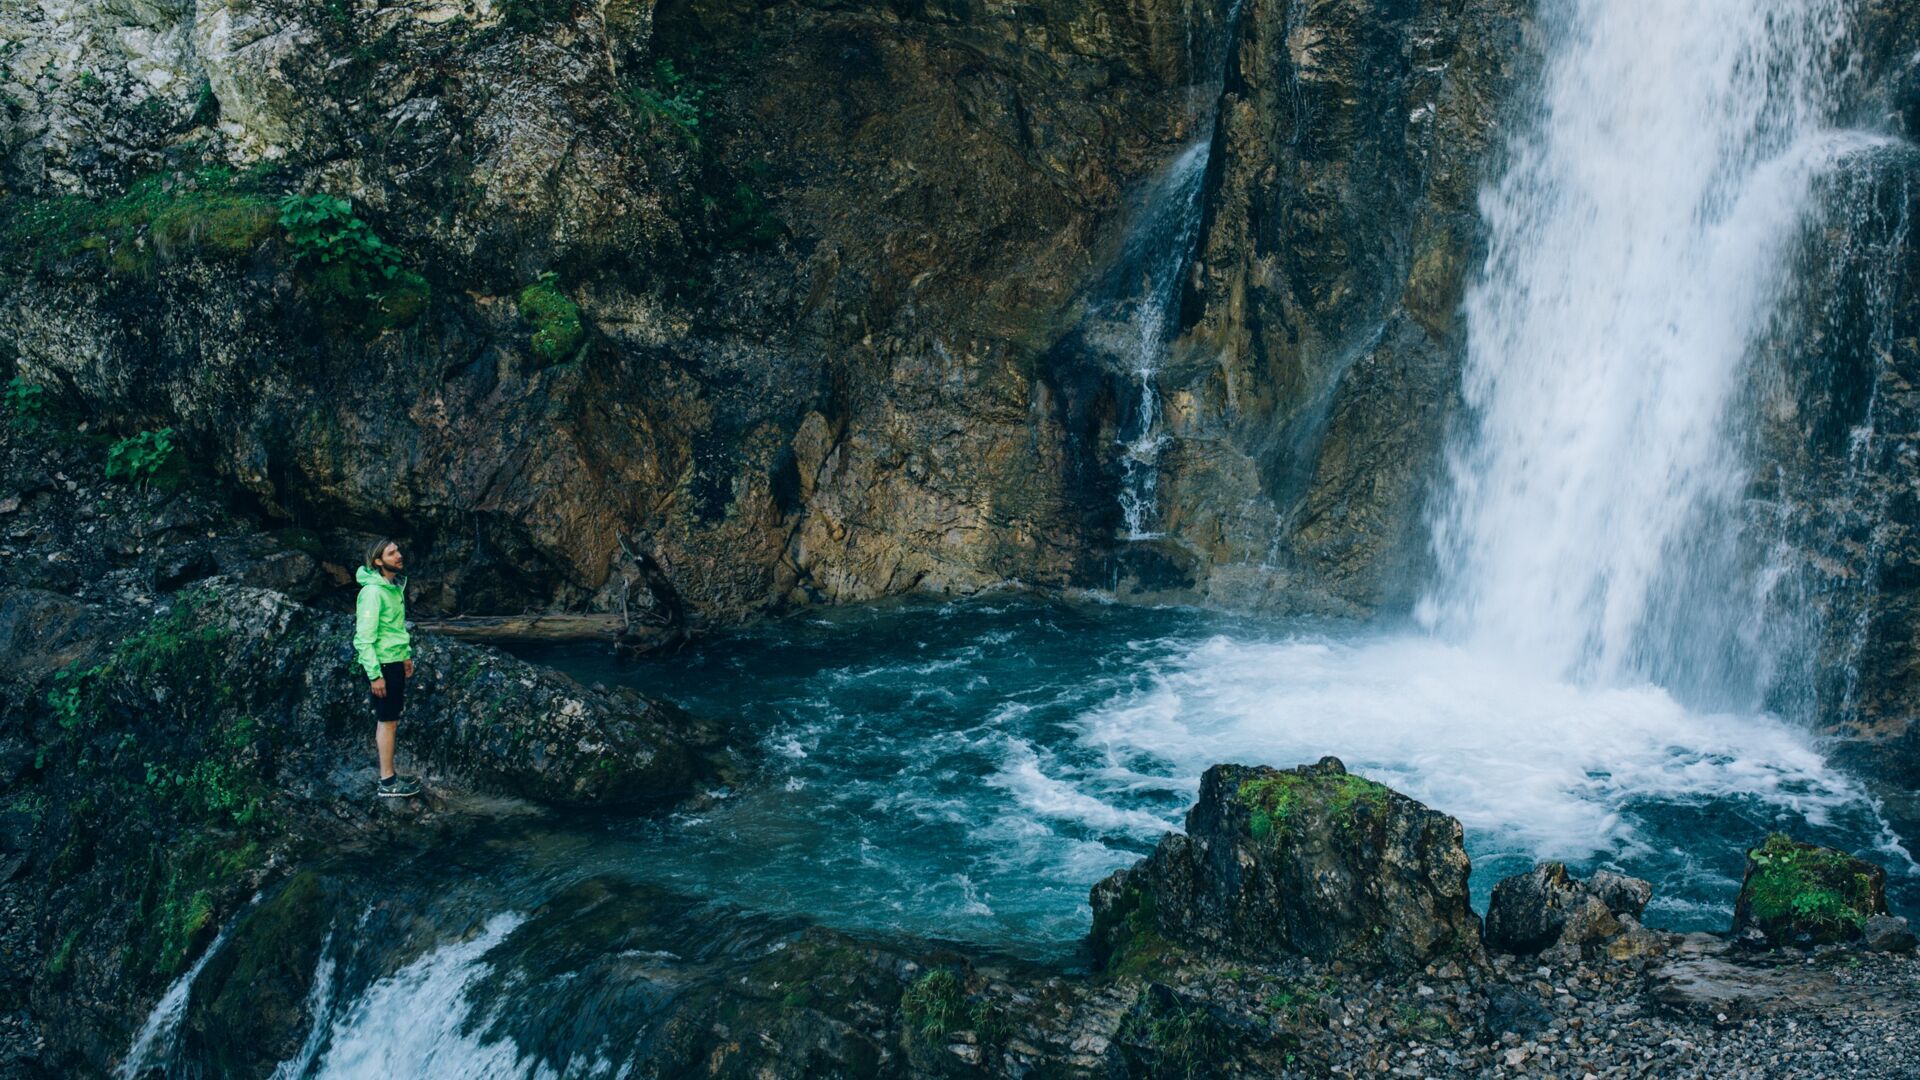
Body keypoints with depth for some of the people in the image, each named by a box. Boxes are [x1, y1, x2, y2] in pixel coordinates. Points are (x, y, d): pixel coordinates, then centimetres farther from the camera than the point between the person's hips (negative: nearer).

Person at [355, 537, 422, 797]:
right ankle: (387, 783, 3)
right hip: (382, 664, -9)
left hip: (395, 662, 9)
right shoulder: (373, 591, -19)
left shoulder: (395, 586, 9)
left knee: (389, 720, 14)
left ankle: (389, 774, 22)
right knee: (387, 722, -3)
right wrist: (375, 674, -21)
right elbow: (365, 636, -20)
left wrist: (406, 655, 20)